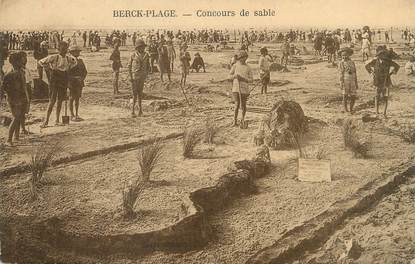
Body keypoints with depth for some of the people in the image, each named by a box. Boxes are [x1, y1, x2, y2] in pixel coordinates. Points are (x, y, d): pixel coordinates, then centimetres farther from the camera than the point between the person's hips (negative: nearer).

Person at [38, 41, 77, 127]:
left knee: (60, 101, 8)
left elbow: (75, 62, 26)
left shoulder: (69, 58, 3)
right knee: (52, 101, -8)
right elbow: (40, 62, -4)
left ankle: (57, 120, 16)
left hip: (64, 80, 5)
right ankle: (46, 121, -4)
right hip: (54, 80, -4)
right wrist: (49, 68, 0)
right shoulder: (54, 57, -10)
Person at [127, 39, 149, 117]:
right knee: (135, 93, -6)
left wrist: (146, 74, 4)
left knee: (140, 92, 11)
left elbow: (148, 65, 12)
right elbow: (129, 66, -3)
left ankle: (140, 108, 20)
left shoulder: (146, 55, 4)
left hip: (142, 76, 4)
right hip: (134, 75, -4)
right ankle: (133, 110, -3)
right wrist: (130, 76, -9)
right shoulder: (133, 55, -7)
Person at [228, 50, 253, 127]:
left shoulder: (248, 68, 2)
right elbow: (230, 76, 10)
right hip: (235, 89, 0)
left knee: (243, 105, 7)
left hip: (244, 89, 0)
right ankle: (235, 121, 5)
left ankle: (243, 120, 26)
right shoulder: (235, 66, 5)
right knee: (237, 105, -7)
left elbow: (251, 80, 2)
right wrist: (235, 76, -13)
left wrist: (243, 79, -16)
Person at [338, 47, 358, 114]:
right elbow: (340, 74, -7)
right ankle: (345, 110, 10)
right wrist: (341, 83, -15)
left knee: (353, 97, 2)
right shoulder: (341, 63, -1)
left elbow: (354, 73, 17)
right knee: (345, 97, -1)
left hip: (352, 82, 5)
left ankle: (351, 109, 19)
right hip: (345, 82, -5)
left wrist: (356, 83, 14)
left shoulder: (352, 62, 14)